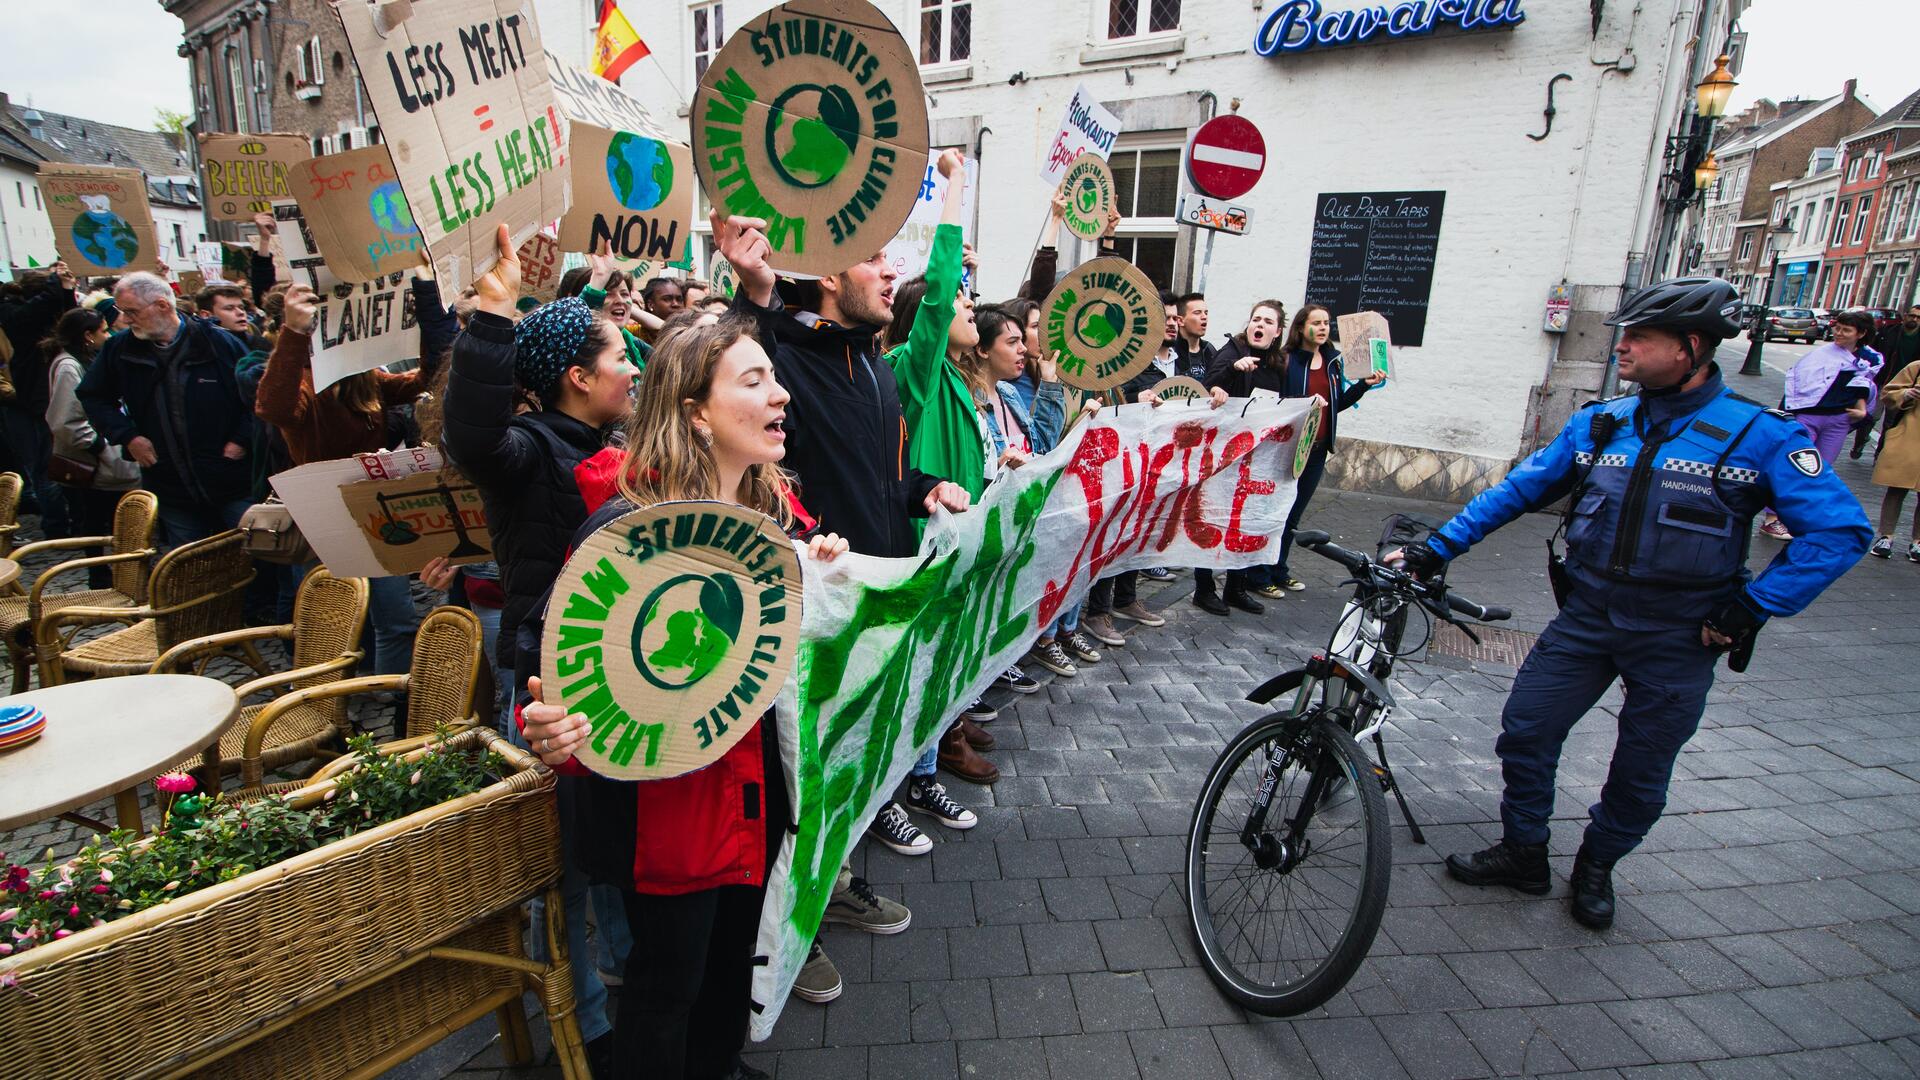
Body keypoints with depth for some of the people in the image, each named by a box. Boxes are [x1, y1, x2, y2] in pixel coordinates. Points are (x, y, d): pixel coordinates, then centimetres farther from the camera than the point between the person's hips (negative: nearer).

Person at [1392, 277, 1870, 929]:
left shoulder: (1758, 435, -8)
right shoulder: (1598, 425, 3)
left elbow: (1841, 530, -9)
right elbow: (1516, 490, 6)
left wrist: (1750, 609, -14)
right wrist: (1436, 549, 0)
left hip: (1679, 640, -3)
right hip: (1585, 621, 3)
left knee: (1641, 775, 10)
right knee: (1525, 734, 2)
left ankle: (1597, 868, 36)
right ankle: (1523, 856, 23)